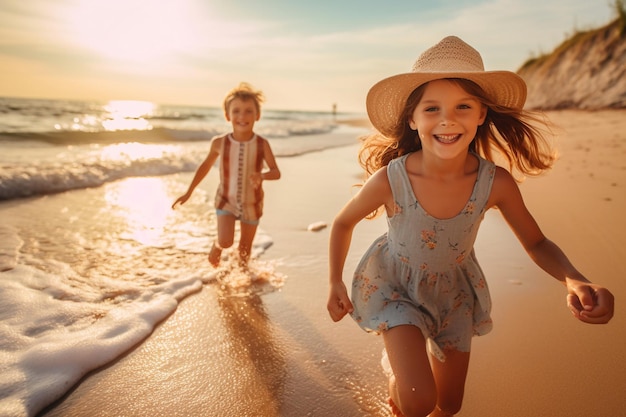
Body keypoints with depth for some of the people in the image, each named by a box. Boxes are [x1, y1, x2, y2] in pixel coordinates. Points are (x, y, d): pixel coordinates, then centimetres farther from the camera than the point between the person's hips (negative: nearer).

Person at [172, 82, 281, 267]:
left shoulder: (262, 144, -18)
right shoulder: (219, 143, -15)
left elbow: (276, 172, -13)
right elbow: (206, 166, 0)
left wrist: (262, 175, -37)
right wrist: (188, 192, 4)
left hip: (252, 204, 0)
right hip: (226, 200, 0)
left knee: (245, 248, 12)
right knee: (225, 241, -14)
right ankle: (216, 246, 24)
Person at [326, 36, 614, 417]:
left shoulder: (496, 183, -25)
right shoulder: (389, 179, -31)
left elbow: (537, 243, -9)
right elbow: (344, 222, -11)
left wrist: (575, 281, -29)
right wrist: (335, 284, -7)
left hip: (453, 290, 3)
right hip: (394, 285, -2)